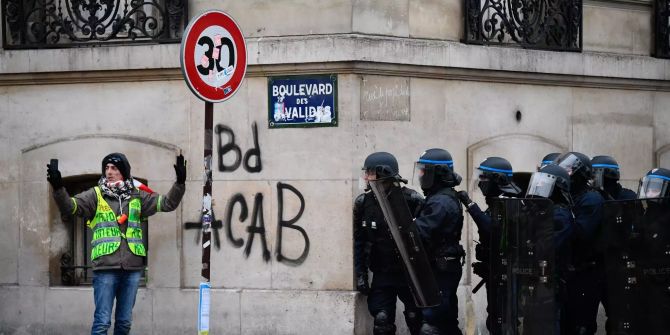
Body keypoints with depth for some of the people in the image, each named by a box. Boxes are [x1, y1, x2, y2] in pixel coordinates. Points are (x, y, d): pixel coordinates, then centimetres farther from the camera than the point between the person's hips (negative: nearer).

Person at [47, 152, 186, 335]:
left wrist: (180, 183, -4)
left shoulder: (137, 197, 12)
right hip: (105, 266, -3)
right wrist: (58, 188, -22)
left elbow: (167, 203, 10)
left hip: (132, 267, 3)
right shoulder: (95, 195, 4)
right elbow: (69, 206, -5)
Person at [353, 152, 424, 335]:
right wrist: (360, 274, 0)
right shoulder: (363, 203, -1)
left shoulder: (412, 200, -13)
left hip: (410, 274, -3)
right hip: (381, 275, 3)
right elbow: (358, 242, 5)